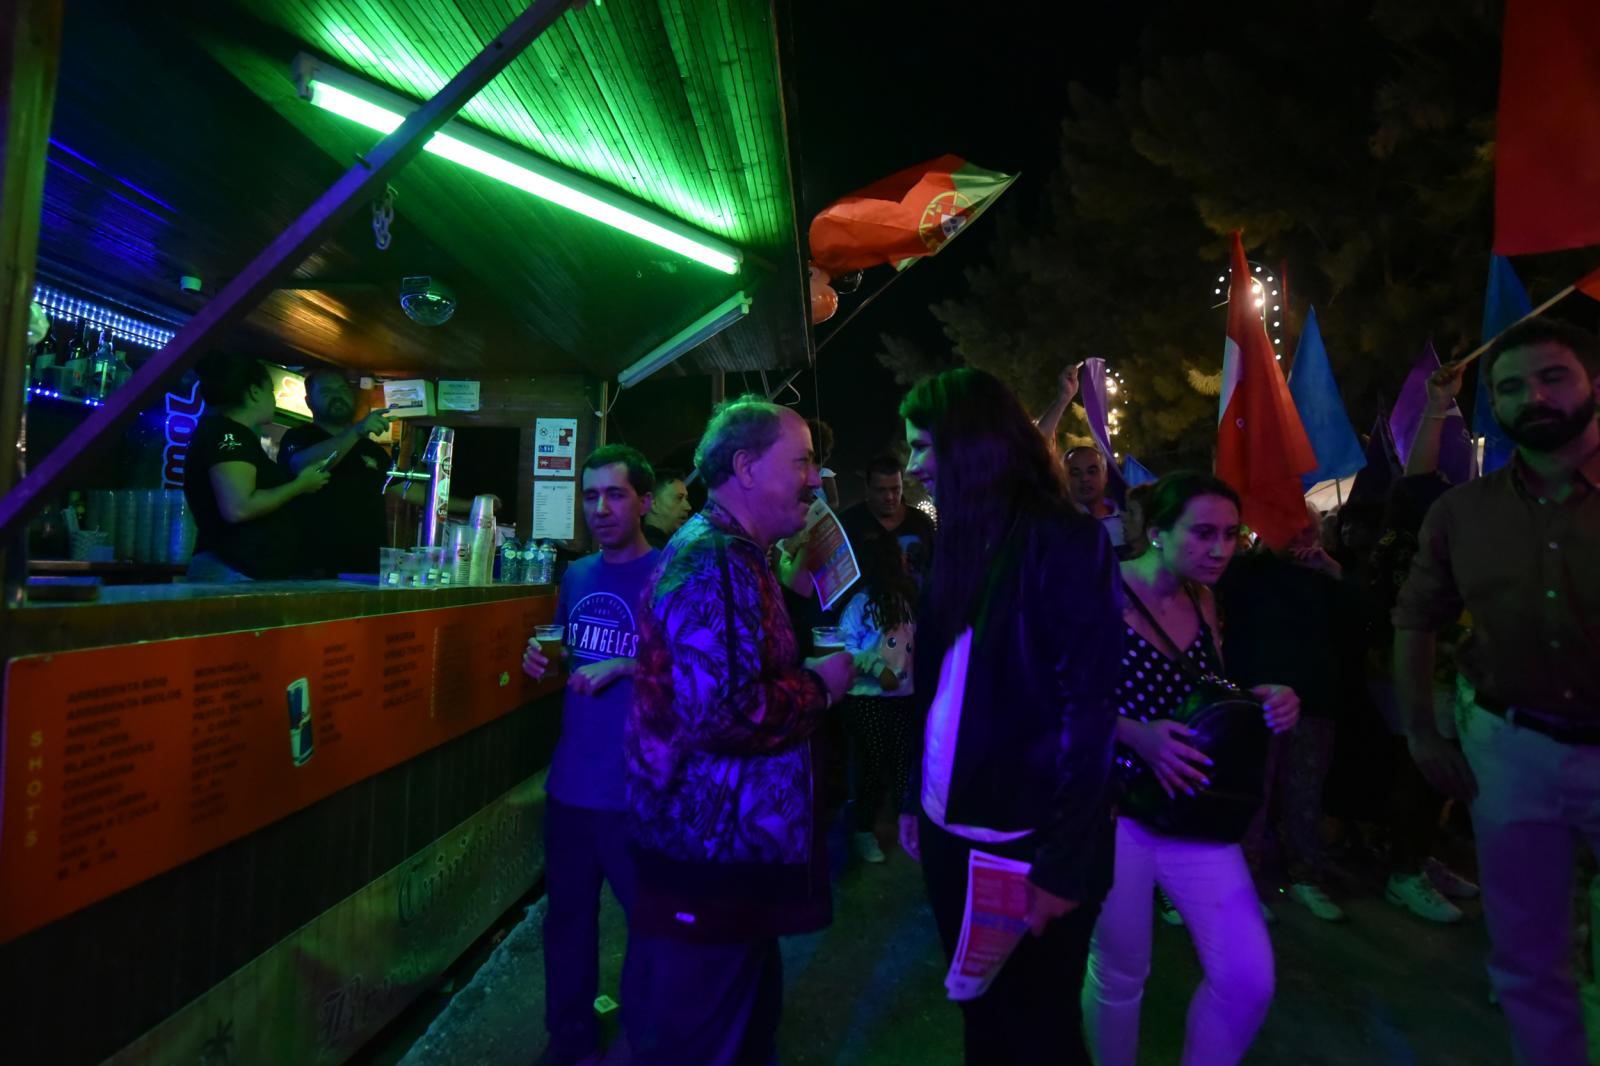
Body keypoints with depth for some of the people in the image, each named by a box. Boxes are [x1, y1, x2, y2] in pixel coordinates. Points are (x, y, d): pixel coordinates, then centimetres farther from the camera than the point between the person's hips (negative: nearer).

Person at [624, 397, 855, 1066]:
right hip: (713, 856, -10)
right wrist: (819, 685, -16)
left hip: (723, 841, 10)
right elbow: (726, 715, -31)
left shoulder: (733, 556, 13)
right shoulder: (714, 564, -22)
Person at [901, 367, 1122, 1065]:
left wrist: (1063, 864, -17)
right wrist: (915, 799, 11)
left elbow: (1091, 709, -18)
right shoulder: (962, 548, 7)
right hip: (952, 832, 6)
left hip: (1027, 844, -6)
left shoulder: (1065, 543, -15)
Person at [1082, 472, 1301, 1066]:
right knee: (1119, 973, 10)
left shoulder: (1202, 600, 6)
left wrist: (1266, 705, -4)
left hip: (1194, 809, 6)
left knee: (1249, 979, 3)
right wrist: (1136, 734, -28)